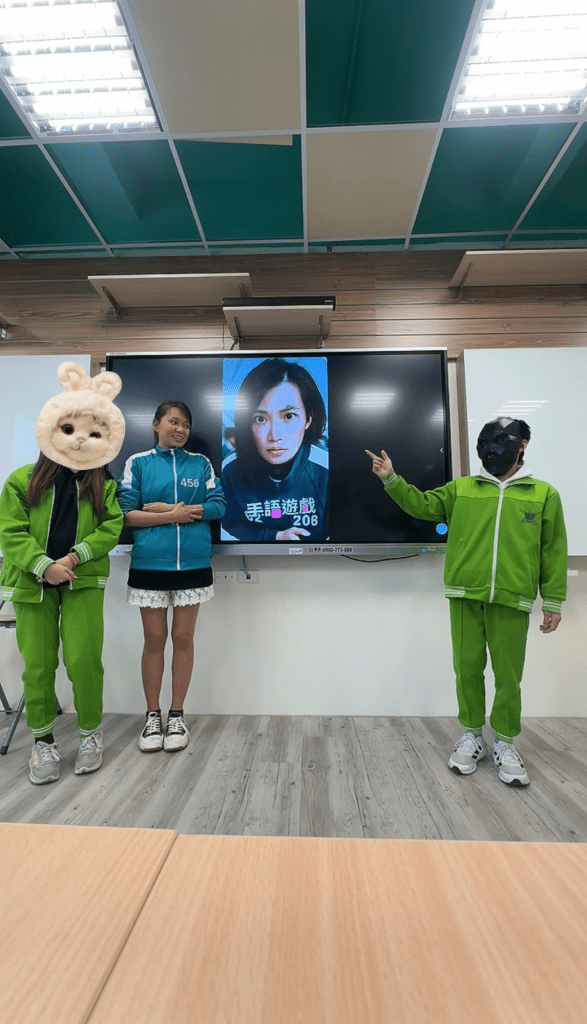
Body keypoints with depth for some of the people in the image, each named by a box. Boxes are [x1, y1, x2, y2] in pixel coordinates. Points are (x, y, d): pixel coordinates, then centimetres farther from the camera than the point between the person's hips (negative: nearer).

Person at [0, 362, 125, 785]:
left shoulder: (104, 485, 3)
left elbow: (112, 527, -3)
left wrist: (76, 556, -15)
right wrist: (44, 566, -15)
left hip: (84, 581, -1)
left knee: (84, 660, -4)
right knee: (38, 664, 8)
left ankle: (91, 733, 21)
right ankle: (43, 741, 29)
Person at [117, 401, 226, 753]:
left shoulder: (201, 463, 7)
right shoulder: (138, 463, 4)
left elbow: (218, 505, -4)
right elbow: (126, 514, -2)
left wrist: (163, 507, -10)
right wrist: (173, 516, -11)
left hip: (193, 565, 1)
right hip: (149, 565, -1)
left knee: (183, 638, 8)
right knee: (154, 639, 8)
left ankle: (177, 716, 24)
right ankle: (153, 716, 26)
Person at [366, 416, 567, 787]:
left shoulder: (543, 494, 5)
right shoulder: (461, 489, 8)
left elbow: (553, 551, 6)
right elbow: (422, 505, 3)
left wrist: (554, 601, 5)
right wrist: (392, 479, -10)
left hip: (512, 601, -1)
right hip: (465, 597, 1)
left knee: (508, 674, 9)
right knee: (468, 668, 9)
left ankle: (505, 743, 30)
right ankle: (472, 736, 29)